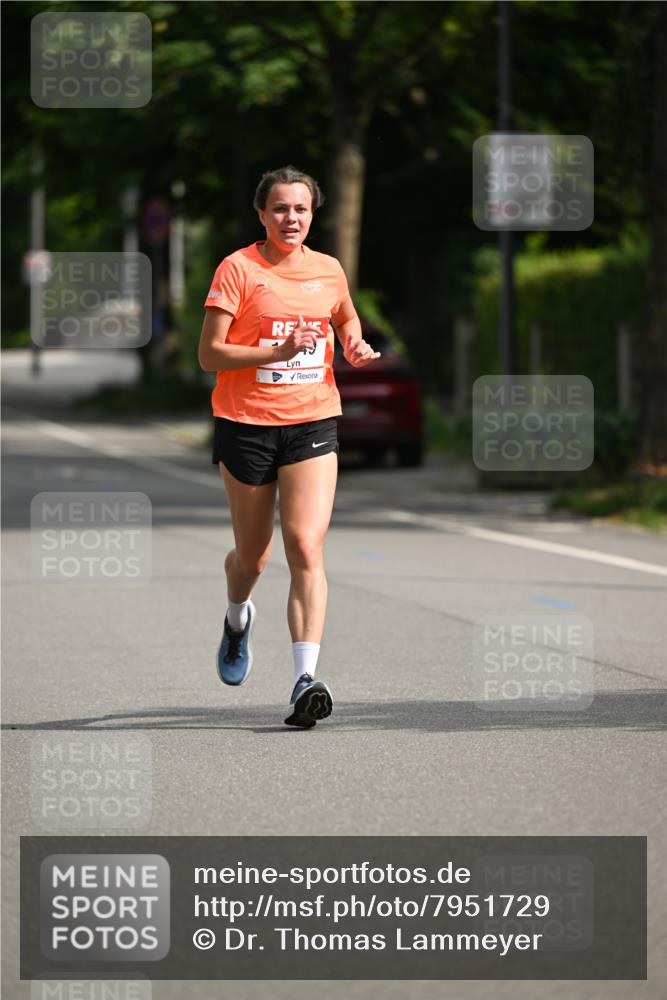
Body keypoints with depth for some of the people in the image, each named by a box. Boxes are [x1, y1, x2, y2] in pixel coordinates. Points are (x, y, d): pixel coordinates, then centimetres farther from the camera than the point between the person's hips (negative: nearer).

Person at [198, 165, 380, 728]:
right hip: (246, 424, -2)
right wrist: (276, 352, -22)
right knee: (253, 554, 11)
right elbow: (209, 353, -10)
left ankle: (305, 680, -21)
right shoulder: (238, 269, -6)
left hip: (312, 424, 2)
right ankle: (238, 618, 48)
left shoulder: (328, 270, 7)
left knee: (307, 548, -15)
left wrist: (354, 344, 7)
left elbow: (347, 318, 29)